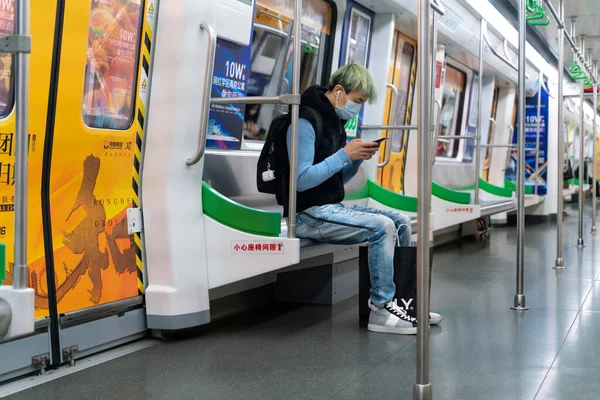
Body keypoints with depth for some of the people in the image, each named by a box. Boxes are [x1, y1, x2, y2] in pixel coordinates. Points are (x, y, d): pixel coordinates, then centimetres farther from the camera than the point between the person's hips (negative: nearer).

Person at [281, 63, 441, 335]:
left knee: (401, 221, 2)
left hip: (333, 208, 9)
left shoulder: (334, 122, 13)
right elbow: (302, 180, -24)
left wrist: (357, 158, -1)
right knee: (382, 227, -23)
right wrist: (345, 154, -20)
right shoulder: (306, 121, -15)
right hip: (308, 214, -9)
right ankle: (381, 309, -15)